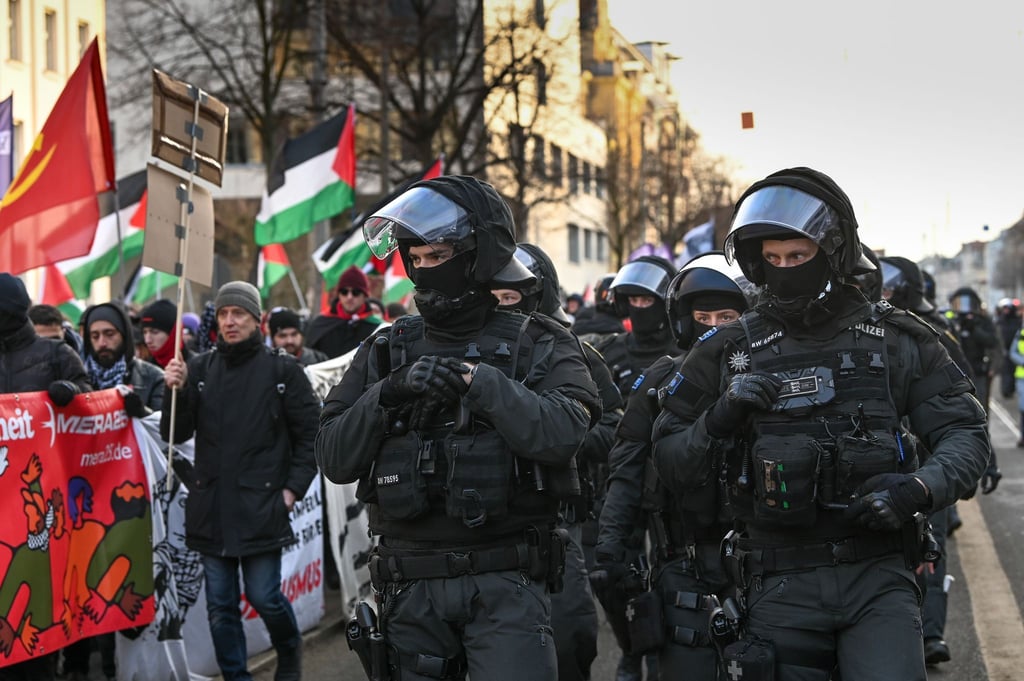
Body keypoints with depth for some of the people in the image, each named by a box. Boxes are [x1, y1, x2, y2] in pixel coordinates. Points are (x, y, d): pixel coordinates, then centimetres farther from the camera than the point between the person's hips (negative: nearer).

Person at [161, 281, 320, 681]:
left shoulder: (283, 371, -1)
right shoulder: (200, 369, 6)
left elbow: (310, 434, 1)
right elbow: (175, 434, 4)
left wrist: (293, 488, -5)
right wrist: (175, 391, -12)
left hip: (261, 508, -3)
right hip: (211, 508, 3)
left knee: (264, 597, 0)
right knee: (220, 605, 7)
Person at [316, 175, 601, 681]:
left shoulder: (538, 346, 3)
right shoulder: (385, 351, 11)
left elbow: (561, 434, -16)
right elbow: (334, 458, 3)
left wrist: (476, 380, -19)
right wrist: (391, 393, -11)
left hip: (505, 584, -3)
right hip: (410, 587, 3)